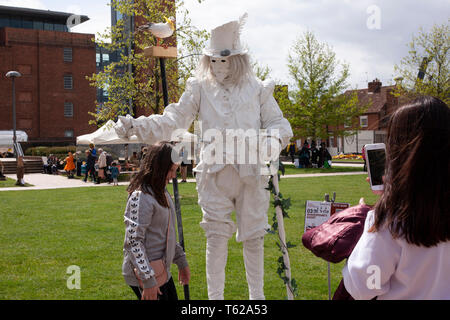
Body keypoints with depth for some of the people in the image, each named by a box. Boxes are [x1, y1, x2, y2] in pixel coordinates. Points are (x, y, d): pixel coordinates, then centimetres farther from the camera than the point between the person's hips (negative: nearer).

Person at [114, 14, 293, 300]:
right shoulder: (200, 88, 8)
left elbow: (278, 122, 10)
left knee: (253, 236, 9)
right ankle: (215, 296, 16)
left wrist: (275, 140, -14)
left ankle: (257, 295, 26)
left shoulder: (257, 89, 8)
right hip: (215, 173, 0)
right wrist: (137, 126, -13)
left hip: (251, 172, 1)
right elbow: (174, 120, 1)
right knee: (217, 236, 3)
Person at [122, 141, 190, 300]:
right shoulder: (140, 197, -19)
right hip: (144, 275, -9)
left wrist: (182, 262, 20)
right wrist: (148, 281, -23)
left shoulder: (161, 192, 10)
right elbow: (133, 241, -23)